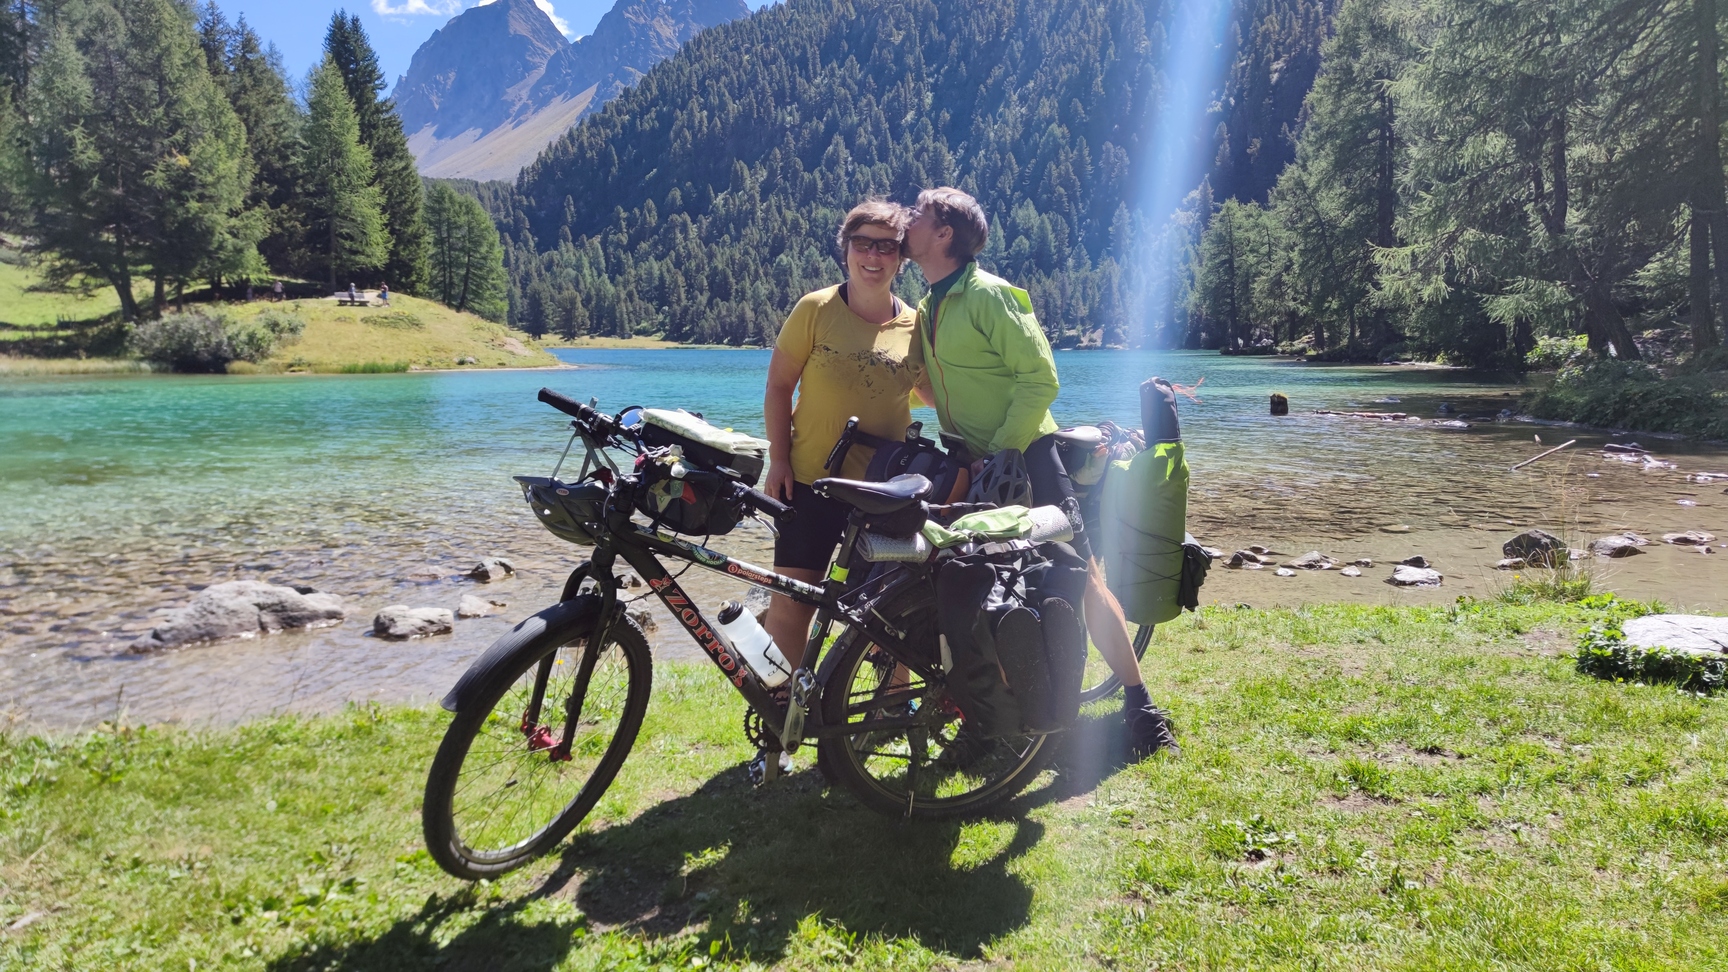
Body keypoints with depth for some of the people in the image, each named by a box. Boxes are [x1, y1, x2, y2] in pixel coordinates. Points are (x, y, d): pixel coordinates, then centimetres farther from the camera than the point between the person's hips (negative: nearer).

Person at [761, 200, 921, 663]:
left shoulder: (915, 325, 2)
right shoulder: (816, 309, -4)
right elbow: (779, 385, 0)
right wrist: (778, 459, -6)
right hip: (812, 481, -1)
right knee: (790, 603, -1)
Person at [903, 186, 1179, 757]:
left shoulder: (990, 295, -11)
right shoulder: (927, 308, 15)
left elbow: (1040, 381, -16)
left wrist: (1000, 452, -18)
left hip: (1024, 457, -8)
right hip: (970, 464, 8)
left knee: (1080, 577, -9)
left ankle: (1140, 707, 0)